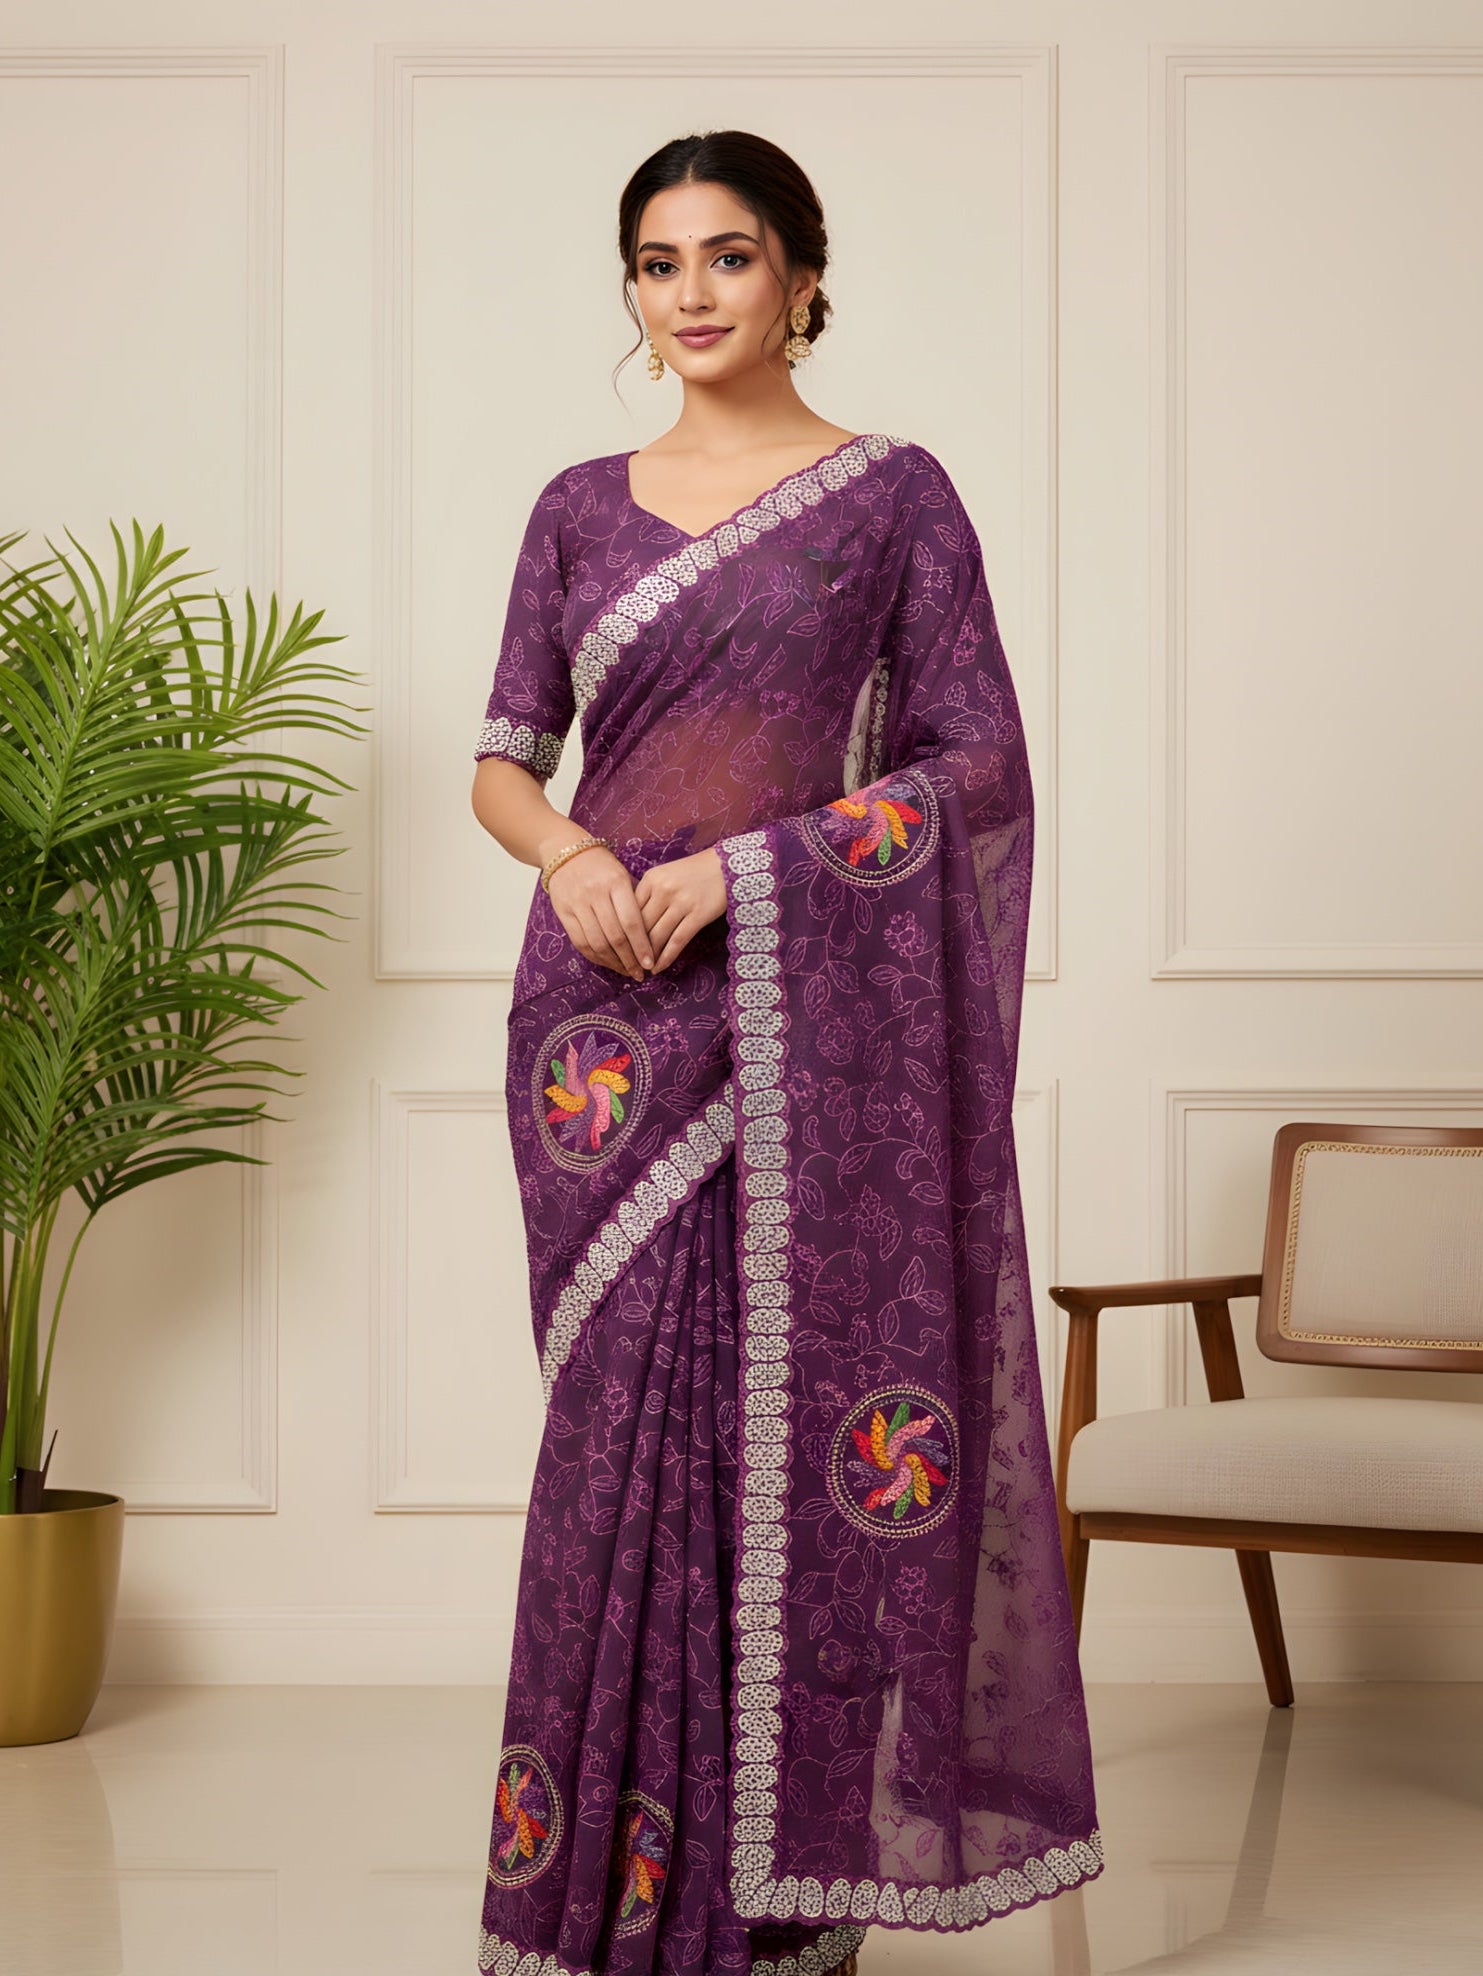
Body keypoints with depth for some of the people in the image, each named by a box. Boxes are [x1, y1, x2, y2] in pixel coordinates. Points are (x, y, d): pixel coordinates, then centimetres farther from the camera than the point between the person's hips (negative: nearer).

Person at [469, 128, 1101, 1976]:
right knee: (625, 1425, 4)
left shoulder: (894, 492, 1)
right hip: (607, 1017, 3)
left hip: (799, 1013, -3)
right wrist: (572, 857, -11)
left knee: (787, 1415, -3)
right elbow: (502, 760, 12)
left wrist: (742, 868, -13)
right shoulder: (582, 507, 12)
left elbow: (983, 767, -4)